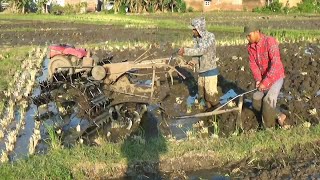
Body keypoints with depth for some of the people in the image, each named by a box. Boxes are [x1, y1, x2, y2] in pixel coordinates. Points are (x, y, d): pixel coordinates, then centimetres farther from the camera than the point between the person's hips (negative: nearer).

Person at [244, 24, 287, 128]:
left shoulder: (270, 42, -27)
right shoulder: (250, 46, -4)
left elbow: (275, 64, -33)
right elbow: (253, 64, -6)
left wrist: (265, 82, -35)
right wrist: (258, 80, -22)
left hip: (276, 77, -7)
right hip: (263, 79, 7)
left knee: (268, 101, -21)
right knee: (257, 103, 2)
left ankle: (269, 127, -2)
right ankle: (279, 116, 19)